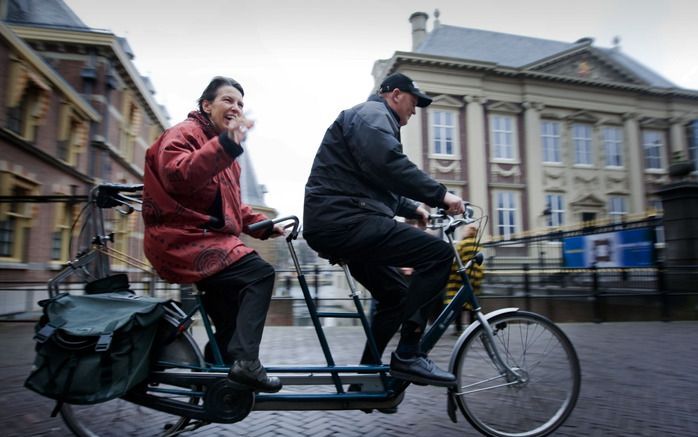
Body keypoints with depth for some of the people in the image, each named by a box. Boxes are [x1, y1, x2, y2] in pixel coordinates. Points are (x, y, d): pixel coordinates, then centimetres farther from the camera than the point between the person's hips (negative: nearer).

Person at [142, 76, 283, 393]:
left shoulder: (222, 144, 25)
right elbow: (178, 175, -28)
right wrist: (226, 145, -38)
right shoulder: (185, 132, -4)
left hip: (206, 237, 10)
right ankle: (245, 360, -22)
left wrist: (262, 224, 11)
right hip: (183, 239, -10)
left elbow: (231, 206, 25)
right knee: (260, 273, -22)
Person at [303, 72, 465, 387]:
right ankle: (408, 356, -13)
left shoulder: (374, 118, 32)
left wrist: (413, 208, 23)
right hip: (345, 220, -11)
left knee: (397, 294, 19)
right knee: (439, 253, -17)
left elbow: (378, 185, 36)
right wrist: (439, 194, -17)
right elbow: (389, 166, -22)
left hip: (336, 225, 11)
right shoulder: (373, 114, -2)